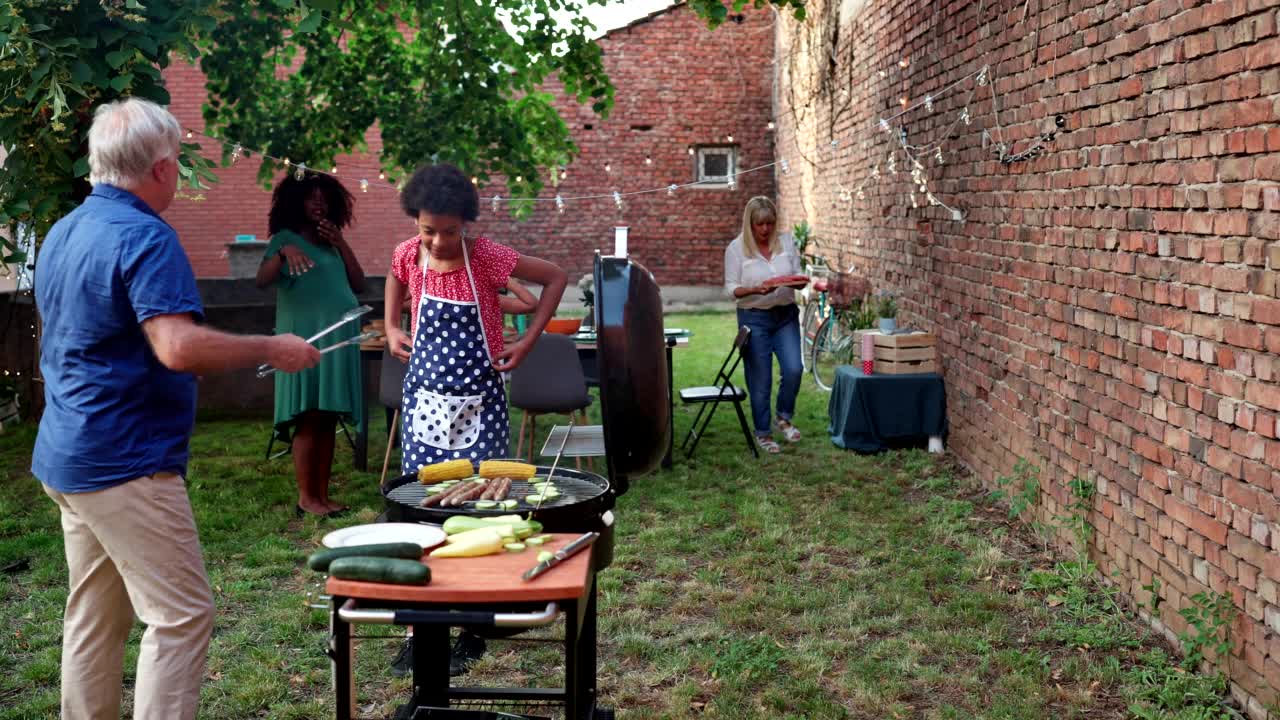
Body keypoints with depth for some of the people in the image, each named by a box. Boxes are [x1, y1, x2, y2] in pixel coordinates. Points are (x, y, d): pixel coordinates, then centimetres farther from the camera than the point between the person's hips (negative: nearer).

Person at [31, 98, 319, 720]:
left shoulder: (62, 232, 13)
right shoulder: (144, 236, -17)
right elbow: (178, 347, -28)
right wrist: (272, 350, -17)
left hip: (67, 458, 10)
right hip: (125, 463, -10)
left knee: (93, 617, 16)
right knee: (181, 615, -4)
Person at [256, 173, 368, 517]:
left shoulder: (331, 242, 20)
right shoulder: (286, 238, 3)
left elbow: (359, 285, 11)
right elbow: (262, 280, -12)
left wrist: (340, 243, 4)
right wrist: (283, 252, -29)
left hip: (339, 339, 6)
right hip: (306, 338, -6)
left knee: (328, 421, 5)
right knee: (309, 419, -8)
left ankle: (323, 495, 9)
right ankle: (306, 499, -5)